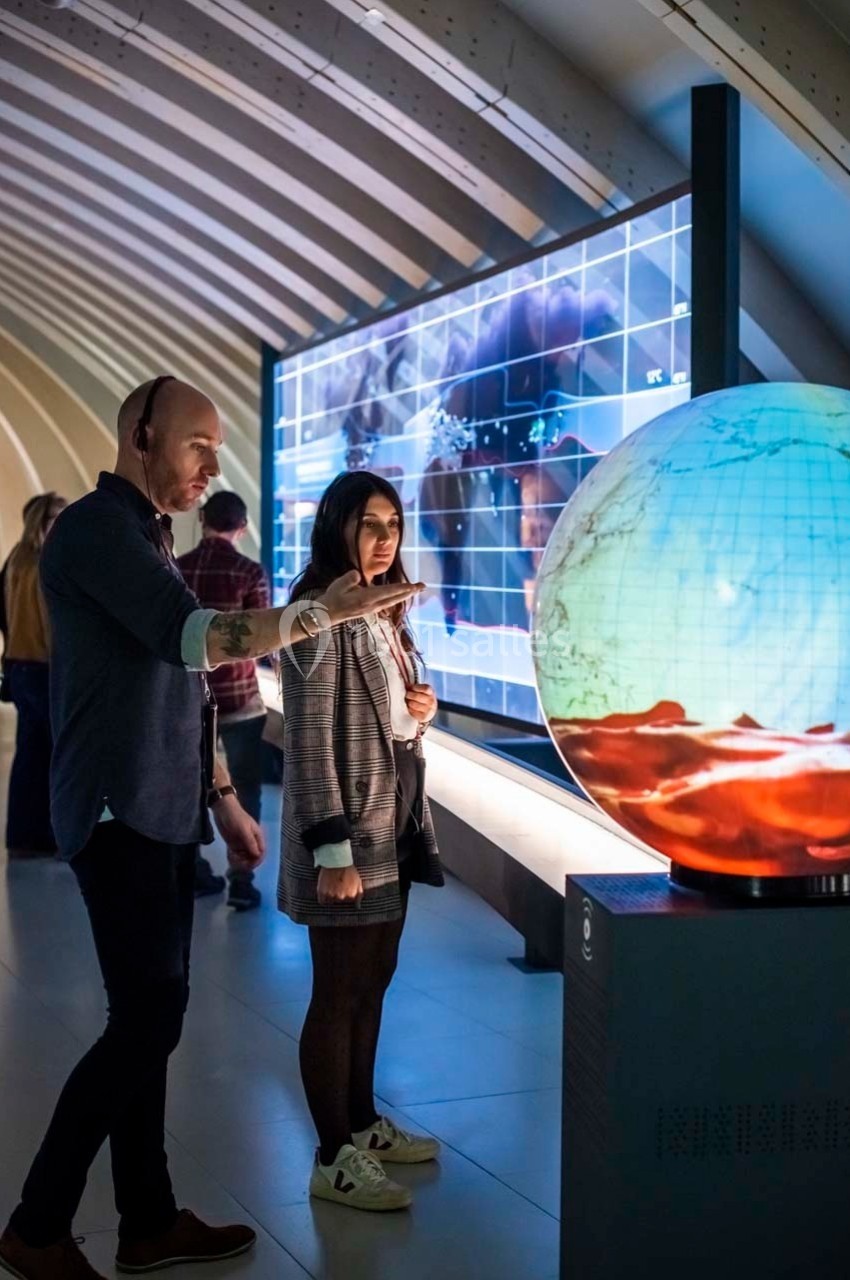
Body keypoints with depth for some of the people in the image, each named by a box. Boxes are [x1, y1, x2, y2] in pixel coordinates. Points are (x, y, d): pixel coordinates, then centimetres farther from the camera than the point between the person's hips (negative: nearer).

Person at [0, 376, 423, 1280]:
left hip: (159, 815, 9)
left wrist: (224, 800, 22)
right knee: (147, 1019, -9)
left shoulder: (146, 540, 19)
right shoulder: (97, 528, -12)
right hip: (120, 816, -9)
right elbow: (188, 637, -25)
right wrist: (322, 611, -24)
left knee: (148, 1019, 11)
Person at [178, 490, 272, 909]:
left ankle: (195, 873, 19)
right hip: (238, 696, -4)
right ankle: (240, 882, 0)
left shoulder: (177, 568, 1)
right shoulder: (249, 571, -12)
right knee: (243, 790, 3)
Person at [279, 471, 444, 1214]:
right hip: (349, 829, -9)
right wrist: (332, 849, -23)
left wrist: (424, 708, 1)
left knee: (374, 981, 16)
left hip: (395, 822, 9)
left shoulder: (385, 613, 12)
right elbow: (309, 740, -19)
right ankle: (333, 1158, 9)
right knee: (338, 992, -1)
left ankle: (364, 1124, 29)